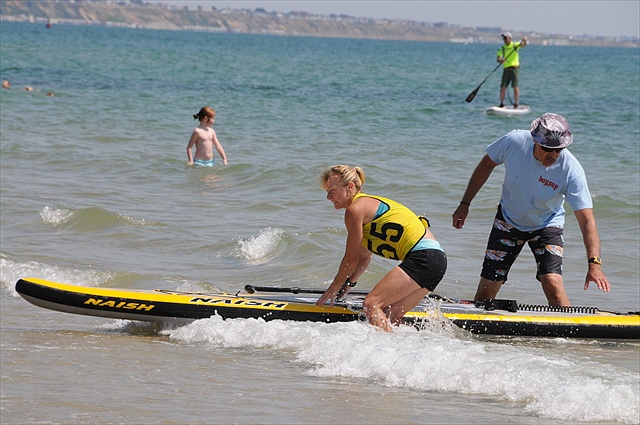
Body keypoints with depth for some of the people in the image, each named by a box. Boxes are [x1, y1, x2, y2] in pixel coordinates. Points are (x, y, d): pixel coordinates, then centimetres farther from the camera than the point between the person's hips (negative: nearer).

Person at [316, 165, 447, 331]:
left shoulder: (355, 210, -5)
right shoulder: (369, 203, 24)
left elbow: (351, 258, 1)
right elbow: (364, 258, 29)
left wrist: (334, 288, 13)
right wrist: (348, 283, 27)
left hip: (422, 258, -10)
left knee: (371, 304, -16)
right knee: (390, 315, 12)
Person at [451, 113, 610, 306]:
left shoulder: (571, 170, -30)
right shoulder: (515, 142, -25)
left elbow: (586, 220, -32)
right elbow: (486, 164, -3)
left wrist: (594, 263, -44)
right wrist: (465, 203, 0)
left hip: (547, 225, -2)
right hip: (509, 220, 2)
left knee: (552, 283, -24)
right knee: (487, 289, 3)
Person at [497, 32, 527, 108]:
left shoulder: (515, 45, 3)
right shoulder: (502, 49, 6)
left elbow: (524, 45, -14)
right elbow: (498, 59, -4)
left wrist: (524, 41, -36)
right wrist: (500, 60, -27)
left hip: (515, 68, -2)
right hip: (506, 70, 2)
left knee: (515, 87, -6)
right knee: (503, 88, -1)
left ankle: (515, 105, 1)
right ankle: (502, 104, 9)